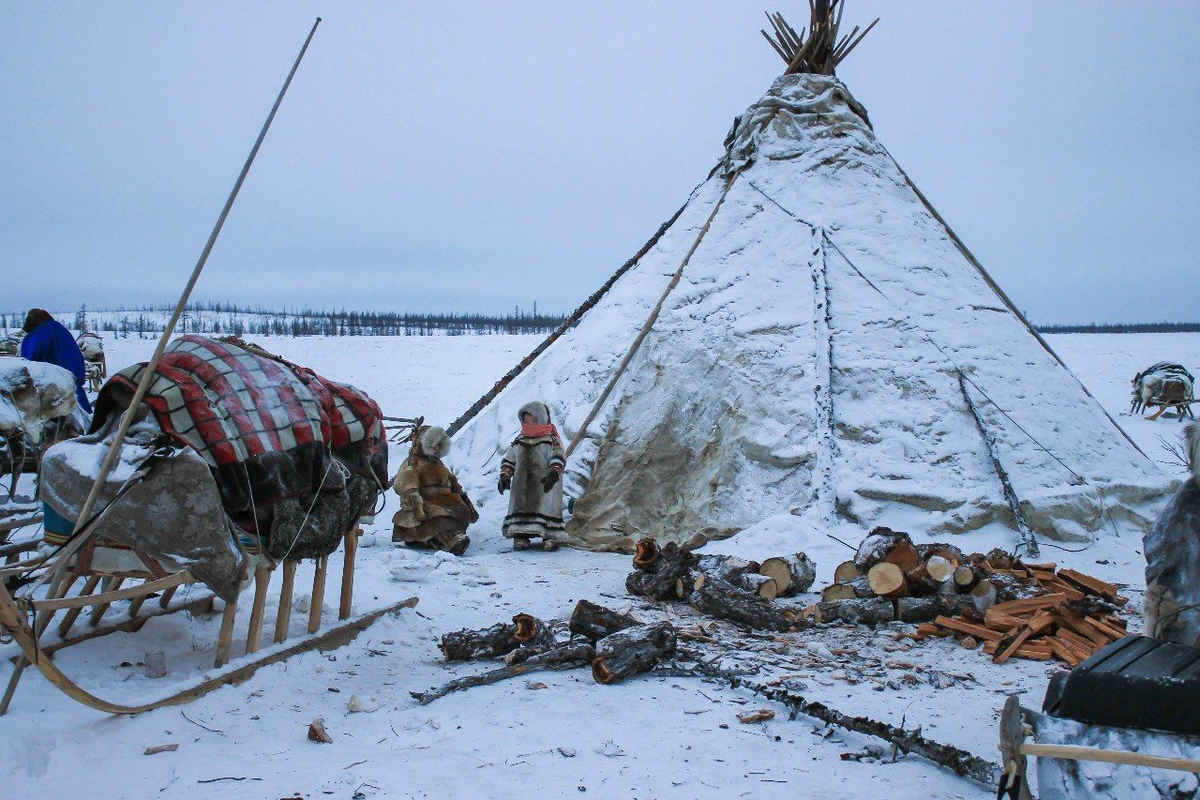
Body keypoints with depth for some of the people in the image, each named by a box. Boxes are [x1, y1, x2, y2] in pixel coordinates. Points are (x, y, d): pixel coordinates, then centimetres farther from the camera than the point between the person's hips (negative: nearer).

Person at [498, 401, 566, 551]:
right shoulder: (518, 442, 15)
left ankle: (550, 536, -5)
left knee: (547, 508, -9)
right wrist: (505, 476, 6)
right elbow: (509, 460, 18)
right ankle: (521, 535, 6)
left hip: (545, 484, -5)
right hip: (522, 485, 5)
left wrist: (554, 473, -26)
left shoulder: (551, 439, -1)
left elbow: (558, 458, -11)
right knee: (520, 507, 2)